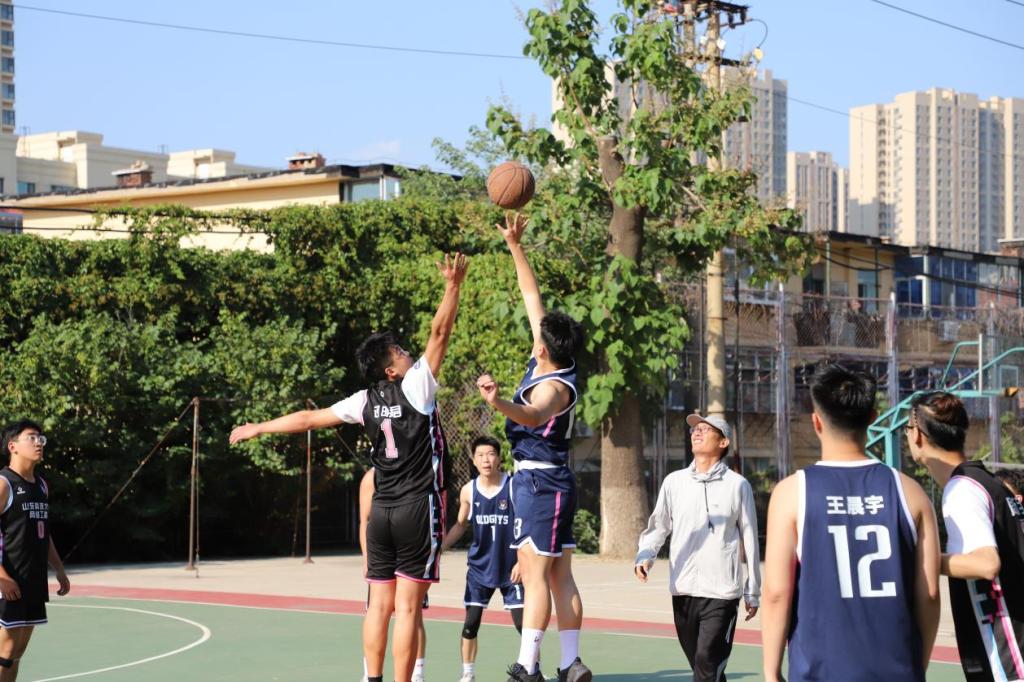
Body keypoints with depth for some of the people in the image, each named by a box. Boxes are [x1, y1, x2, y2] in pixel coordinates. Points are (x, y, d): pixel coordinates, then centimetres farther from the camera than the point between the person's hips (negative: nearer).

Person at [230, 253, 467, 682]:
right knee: (407, 607, -6)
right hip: (419, 508, -5)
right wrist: (452, 287, -9)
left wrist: (258, 429, 23)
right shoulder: (415, 387, -8)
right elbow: (439, 334, -11)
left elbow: (310, 418, 13)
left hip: (382, 511, 5)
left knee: (380, 605, 8)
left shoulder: (365, 402, 6)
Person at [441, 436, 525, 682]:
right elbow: (461, 525, 14)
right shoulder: (468, 491, -1)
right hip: (479, 567, 3)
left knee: (522, 622, -4)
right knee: (471, 622, -1)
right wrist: (439, 548, 4)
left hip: (510, 567, -3)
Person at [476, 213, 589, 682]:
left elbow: (532, 414, -44)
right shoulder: (550, 362, 5)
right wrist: (515, 247, 15)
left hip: (540, 482, -10)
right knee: (560, 576, 8)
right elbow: (532, 296, 13)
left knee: (535, 574, -10)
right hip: (551, 482, 10)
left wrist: (497, 402, -63)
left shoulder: (555, 386, -20)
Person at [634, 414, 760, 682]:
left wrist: (752, 592, 6)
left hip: (722, 592, -4)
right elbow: (658, 526, 13)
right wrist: (645, 557, -8)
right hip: (683, 592, 4)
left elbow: (749, 539, 5)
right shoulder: (674, 482, 10)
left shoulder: (738, 485, 1)